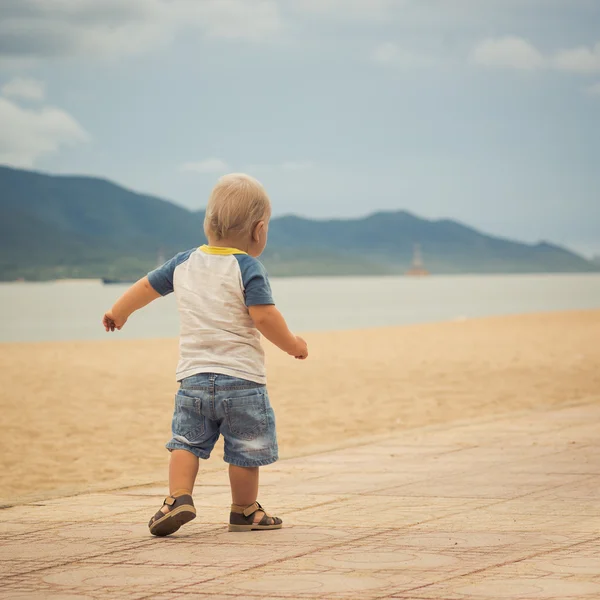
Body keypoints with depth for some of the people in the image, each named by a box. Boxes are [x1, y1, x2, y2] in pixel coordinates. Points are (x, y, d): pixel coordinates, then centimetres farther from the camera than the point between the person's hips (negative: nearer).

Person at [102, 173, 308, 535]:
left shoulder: (184, 264, 9)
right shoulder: (248, 268, -9)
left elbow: (147, 287, 20)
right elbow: (264, 317, -17)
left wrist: (118, 312, 37)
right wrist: (292, 344, -1)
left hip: (193, 377, 4)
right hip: (241, 377, -4)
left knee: (187, 441, 13)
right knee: (246, 449, 8)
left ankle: (179, 496, -5)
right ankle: (245, 511, 17)